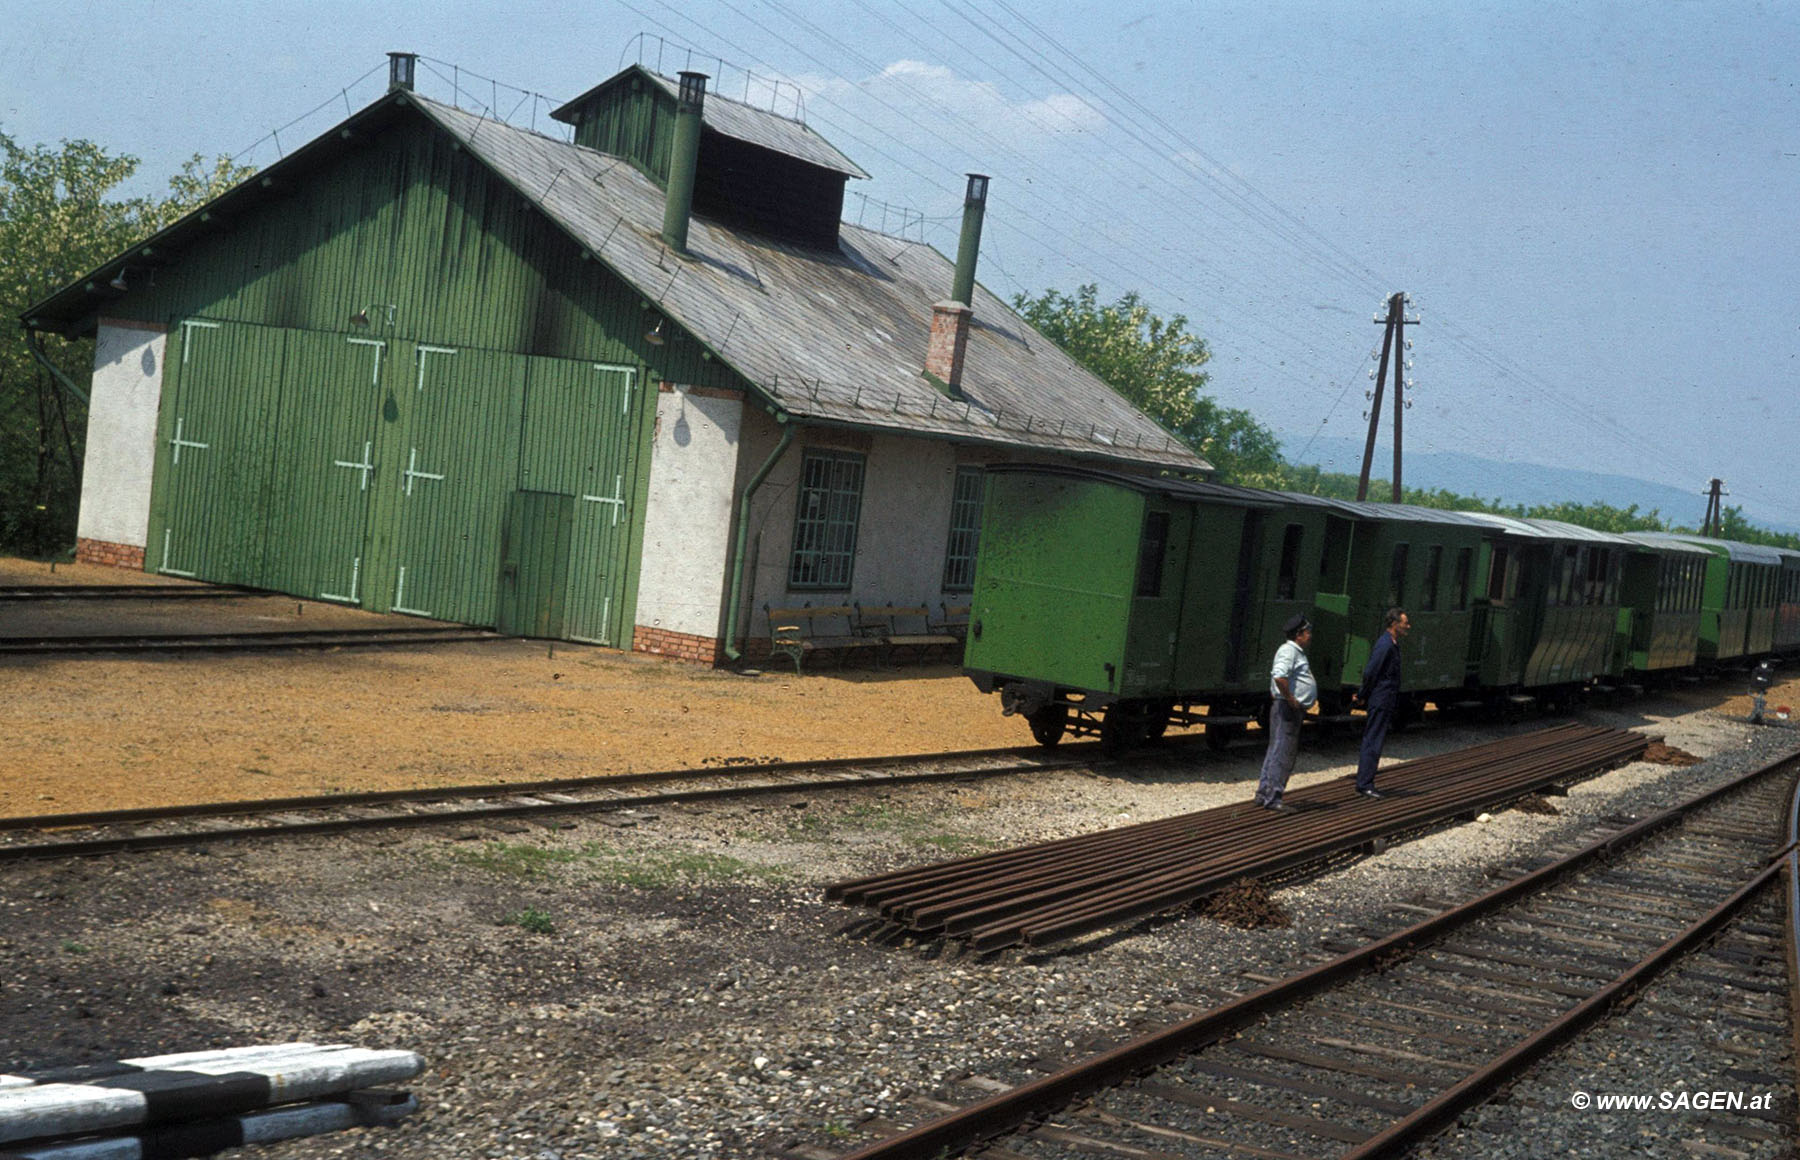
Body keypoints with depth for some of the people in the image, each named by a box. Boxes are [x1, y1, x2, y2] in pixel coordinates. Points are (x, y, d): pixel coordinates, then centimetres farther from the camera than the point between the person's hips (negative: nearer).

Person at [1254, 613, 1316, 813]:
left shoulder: (1297, 652, 19)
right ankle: (1272, 798, -10)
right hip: (1287, 709, -11)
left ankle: (1263, 793, 20)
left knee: (1276, 751, 14)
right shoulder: (1288, 651, -15)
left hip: (1293, 709, 11)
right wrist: (1290, 699, -23)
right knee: (1282, 752, -10)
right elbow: (1279, 676, -30)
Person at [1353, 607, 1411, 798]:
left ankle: (1364, 783, 17)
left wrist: (1362, 695, 15)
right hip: (1381, 700, -10)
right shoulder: (1385, 645, -17)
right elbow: (1370, 672, -20)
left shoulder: (1392, 644, 15)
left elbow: (1369, 672, 19)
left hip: (1385, 703, 10)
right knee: (1373, 742, -7)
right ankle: (1364, 784, -5)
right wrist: (1363, 696, -10)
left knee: (1373, 742, 12)